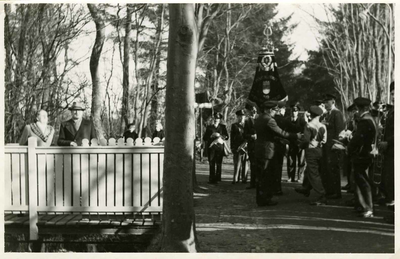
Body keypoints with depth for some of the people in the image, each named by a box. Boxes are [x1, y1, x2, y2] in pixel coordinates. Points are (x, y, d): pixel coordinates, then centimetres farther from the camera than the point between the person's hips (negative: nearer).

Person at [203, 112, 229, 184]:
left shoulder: (223, 127, 12)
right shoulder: (209, 127, 13)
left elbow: (227, 137, 6)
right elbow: (204, 138, 8)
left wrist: (220, 136, -9)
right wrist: (211, 136, -8)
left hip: (220, 147, 0)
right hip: (211, 148, 1)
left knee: (219, 163, -6)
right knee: (211, 164, -3)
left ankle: (217, 178, -1)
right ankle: (211, 179, 1)